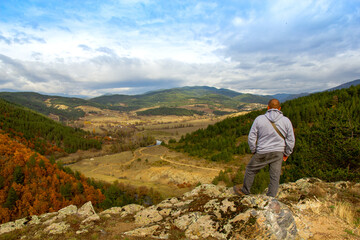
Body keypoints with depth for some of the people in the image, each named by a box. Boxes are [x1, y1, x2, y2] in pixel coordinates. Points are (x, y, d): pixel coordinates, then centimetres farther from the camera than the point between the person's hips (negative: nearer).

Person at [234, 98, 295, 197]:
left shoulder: (259, 119, -8)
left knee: (251, 170, 16)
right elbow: (291, 140, 1)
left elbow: (251, 138, -6)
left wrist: (254, 151, 7)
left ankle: (245, 191, 31)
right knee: (275, 177, 10)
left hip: (262, 153, -2)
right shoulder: (286, 121, -3)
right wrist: (287, 153, 14)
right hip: (278, 153, 2)